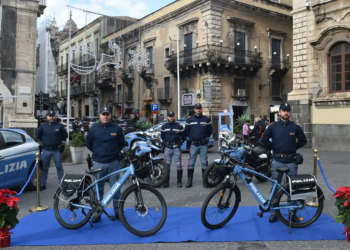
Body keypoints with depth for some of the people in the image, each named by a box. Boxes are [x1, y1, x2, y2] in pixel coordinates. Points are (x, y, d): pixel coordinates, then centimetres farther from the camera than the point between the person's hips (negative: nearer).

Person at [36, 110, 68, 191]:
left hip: (57, 150, -2)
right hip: (46, 150, 2)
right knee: (44, 168, 7)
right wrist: (41, 141, 11)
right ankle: (42, 184, 15)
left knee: (59, 167, 4)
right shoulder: (43, 126, 3)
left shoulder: (59, 126, -2)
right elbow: (38, 135, 19)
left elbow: (65, 136, 9)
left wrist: (58, 140, 8)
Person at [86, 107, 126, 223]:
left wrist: (114, 153, 7)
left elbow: (122, 143, 12)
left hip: (114, 162, 0)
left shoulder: (117, 128, 0)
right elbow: (88, 143, 14)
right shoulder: (93, 129, 1)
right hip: (98, 163, 1)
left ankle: (118, 211, 17)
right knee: (98, 188, 8)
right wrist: (97, 153, 11)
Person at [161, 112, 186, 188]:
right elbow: (162, 136, 22)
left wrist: (180, 142, 1)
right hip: (167, 148, 3)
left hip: (177, 147, -2)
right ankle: (166, 182, 10)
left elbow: (184, 136, 8)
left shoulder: (179, 126, 1)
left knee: (178, 164, -2)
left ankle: (179, 181, 6)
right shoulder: (164, 126, 9)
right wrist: (164, 142, 12)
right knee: (167, 164, 4)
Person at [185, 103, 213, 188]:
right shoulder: (189, 120, 7)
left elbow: (210, 130, 13)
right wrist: (191, 138, 4)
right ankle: (189, 181, 4)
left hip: (203, 144, 0)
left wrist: (206, 138, 5)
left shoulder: (206, 119, 6)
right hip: (193, 144, 0)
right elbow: (186, 131, 12)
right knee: (191, 163, -1)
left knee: (204, 162, 2)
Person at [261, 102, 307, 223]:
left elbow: (303, 140, 11)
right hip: (277, 162, 0)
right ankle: (274, 212, 15)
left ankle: (292, 212, 20)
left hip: (291, 162, 0)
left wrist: (293, 148, 3)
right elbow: (264, 139, 8)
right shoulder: (273, 126, 1)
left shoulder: (295, 127, 2)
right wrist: (274, 147, 1)